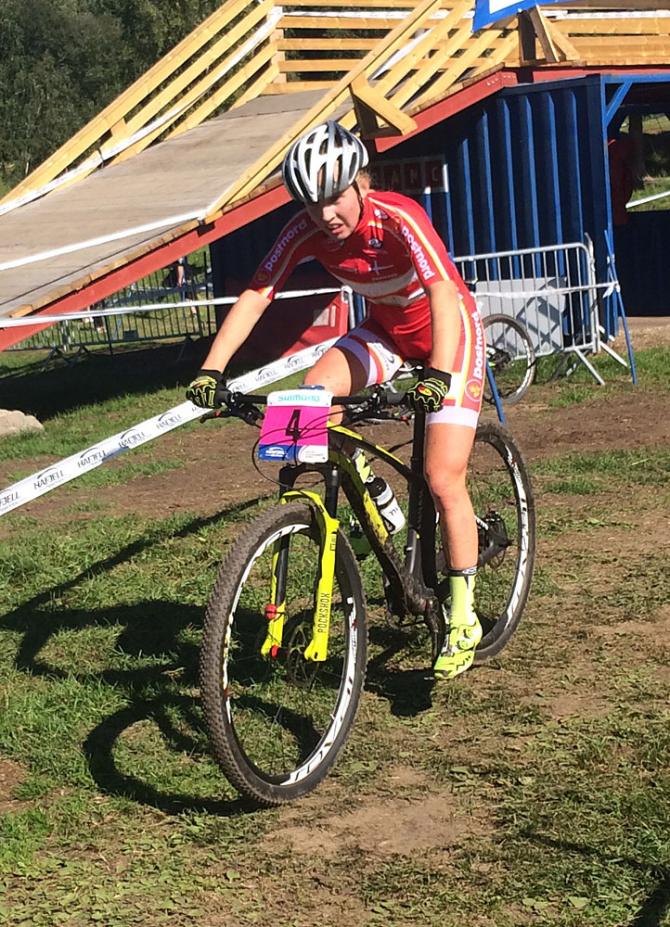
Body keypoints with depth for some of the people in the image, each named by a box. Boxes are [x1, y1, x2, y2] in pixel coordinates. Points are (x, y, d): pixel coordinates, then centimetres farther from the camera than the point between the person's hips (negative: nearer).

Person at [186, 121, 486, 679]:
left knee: (442, 479, -15)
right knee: (314, 394, -24)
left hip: (448, 330, -5)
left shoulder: (399, 219, -32)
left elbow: (444, 295, -44)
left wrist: (437, 376, -58)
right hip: (385, 330, 5)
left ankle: (463, 622, -1)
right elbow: (255, 297, -20)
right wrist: (211, 370, -32)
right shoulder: (307, 231, -18)